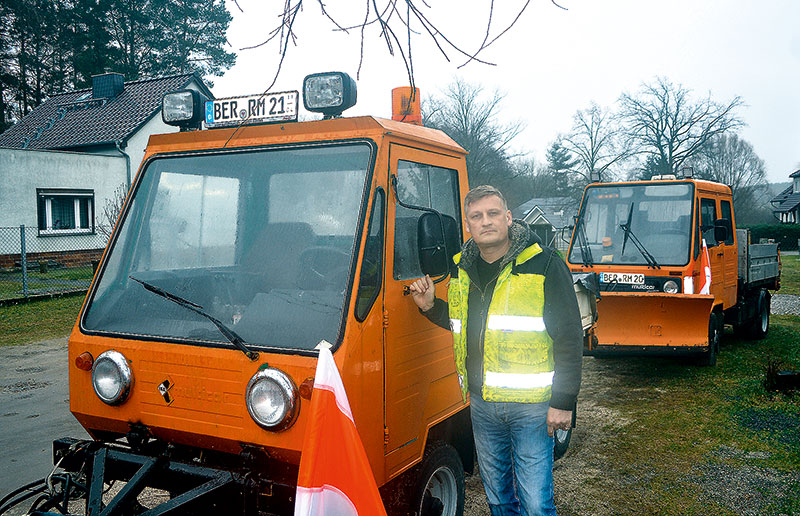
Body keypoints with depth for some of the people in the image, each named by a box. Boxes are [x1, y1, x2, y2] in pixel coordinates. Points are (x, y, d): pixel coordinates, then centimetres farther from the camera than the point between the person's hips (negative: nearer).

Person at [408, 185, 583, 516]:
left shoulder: (544, 264, -9)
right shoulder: (461, 268, 8)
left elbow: (570, 337, -10)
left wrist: (563, 402, -13)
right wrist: (431, 307, 4)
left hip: (531, 405, -5)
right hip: (481, 403, 5)